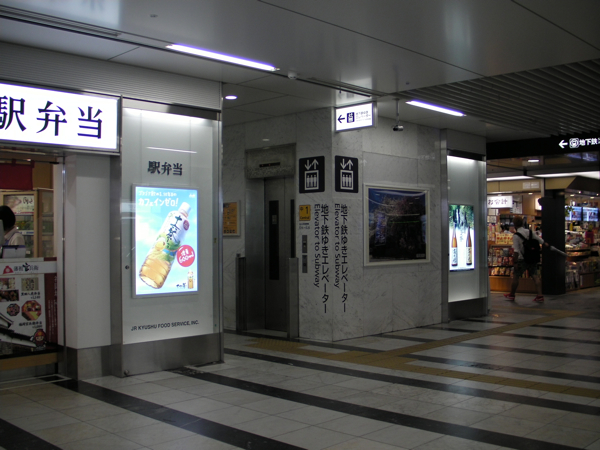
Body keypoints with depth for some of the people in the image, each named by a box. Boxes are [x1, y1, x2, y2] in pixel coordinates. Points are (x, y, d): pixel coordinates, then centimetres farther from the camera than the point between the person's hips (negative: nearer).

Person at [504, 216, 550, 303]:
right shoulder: (530, 232, 4)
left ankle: (511, 295, 20)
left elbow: (516, 251, -18)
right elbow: (541, 241, 9)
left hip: (522, 259, -5)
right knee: (535, 276, 5)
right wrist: (547, 245, 26)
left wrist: (516, 262, -16)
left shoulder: (516, 235, -13)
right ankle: (540, 296, -3)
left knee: (515, 276, 8)